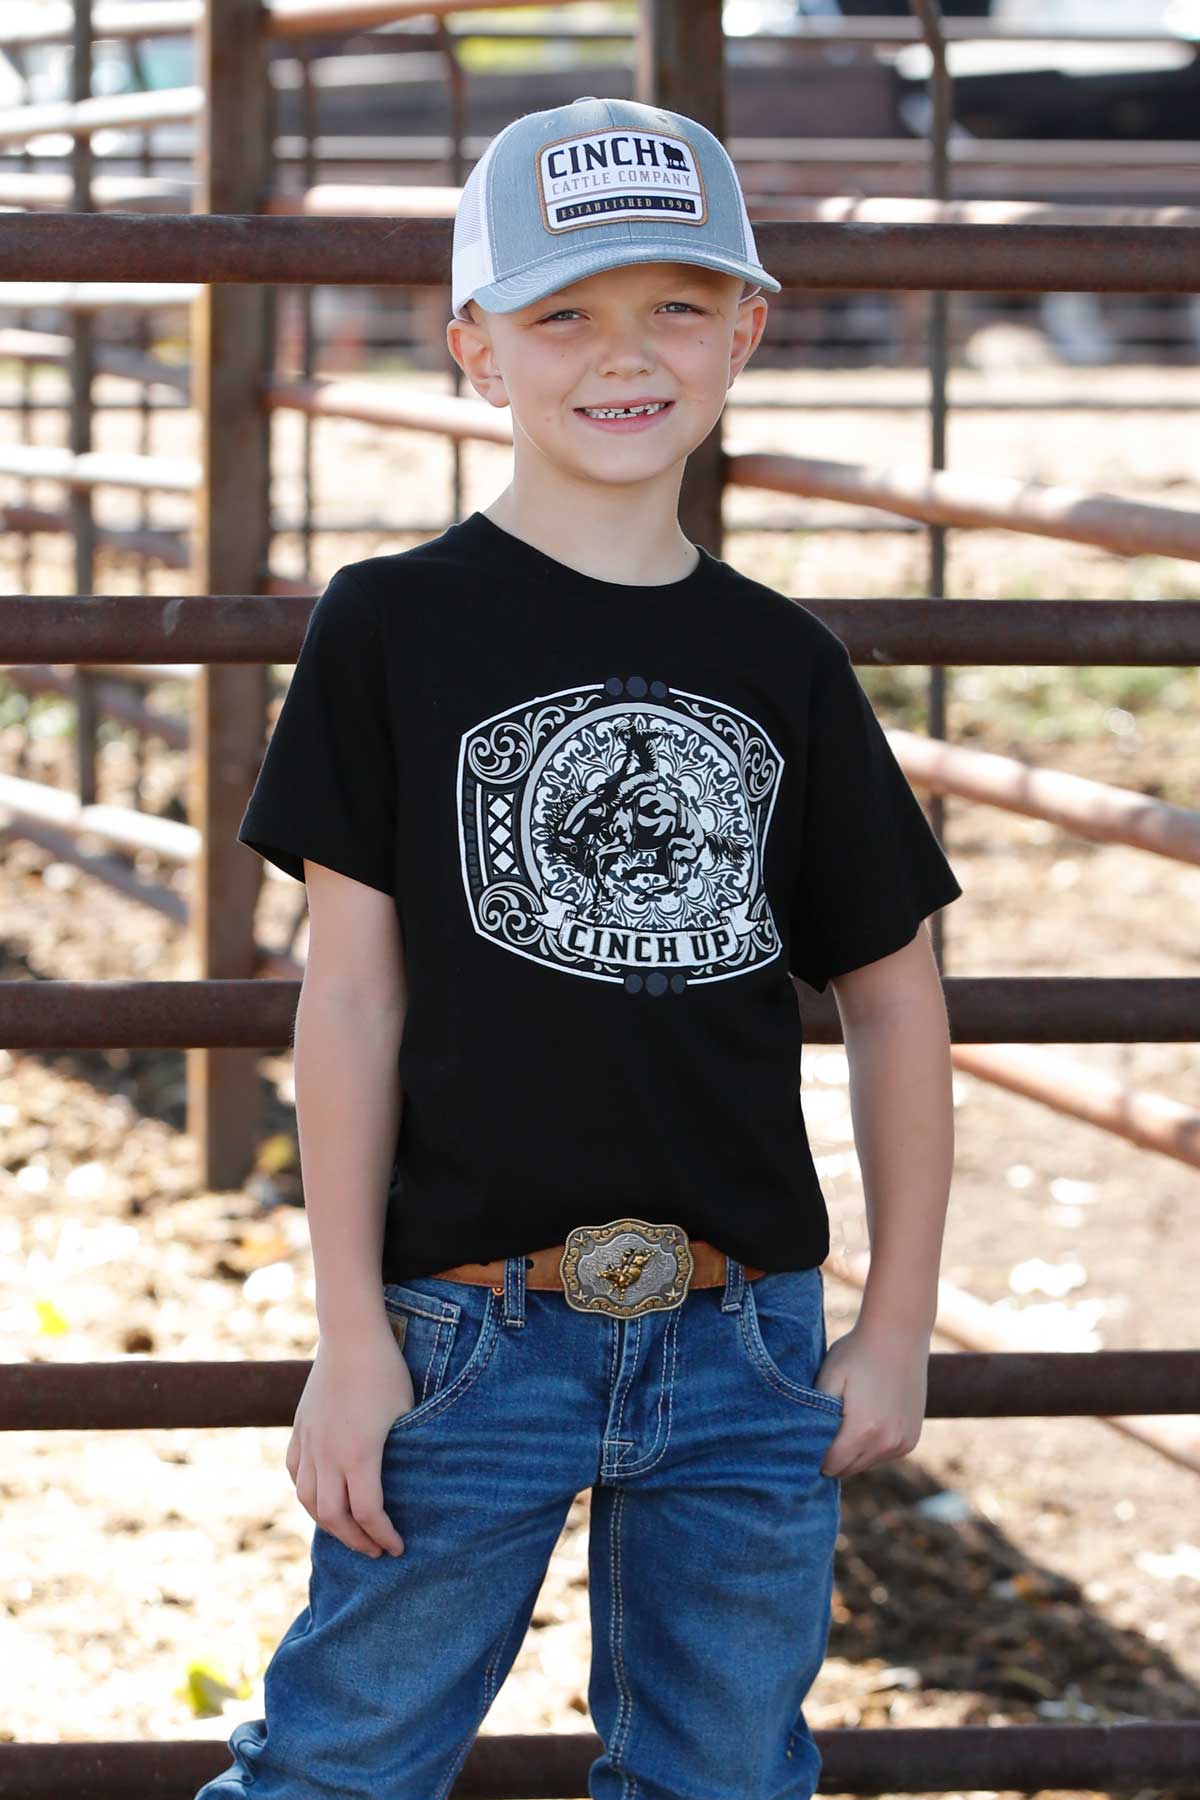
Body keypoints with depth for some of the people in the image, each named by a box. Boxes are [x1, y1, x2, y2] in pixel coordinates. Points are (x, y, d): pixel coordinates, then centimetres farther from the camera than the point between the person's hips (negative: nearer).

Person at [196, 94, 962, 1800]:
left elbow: (895, 1000, 12)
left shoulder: (784, 665, 7)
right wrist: (352, 1335, -6)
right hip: (472, 1328, -3)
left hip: (745, 1344, 3)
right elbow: (353, 988, -3)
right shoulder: (396, 628, -2)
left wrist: (900, 1327, 8)